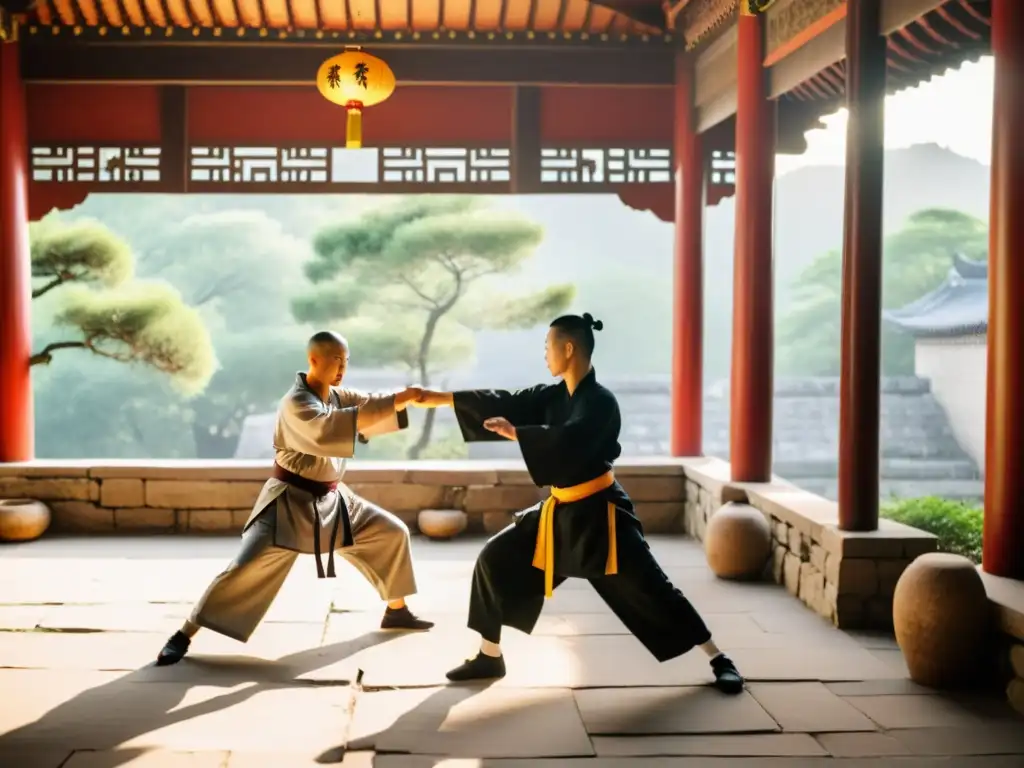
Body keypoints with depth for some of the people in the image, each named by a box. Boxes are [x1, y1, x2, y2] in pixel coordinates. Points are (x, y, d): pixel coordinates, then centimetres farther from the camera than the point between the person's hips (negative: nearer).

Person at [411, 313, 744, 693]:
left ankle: (719, 660, 9)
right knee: (495, 559, 3)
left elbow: (567, 443, -35)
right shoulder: (555, 395, 5)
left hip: (599, 513, -8)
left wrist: (513, 432, -26)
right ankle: (489, 657, 15)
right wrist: (442, 398, 8)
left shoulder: (600, 402, -19)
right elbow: (509, 403, 7)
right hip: (561, 511, 8)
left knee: (649, 589, -6)